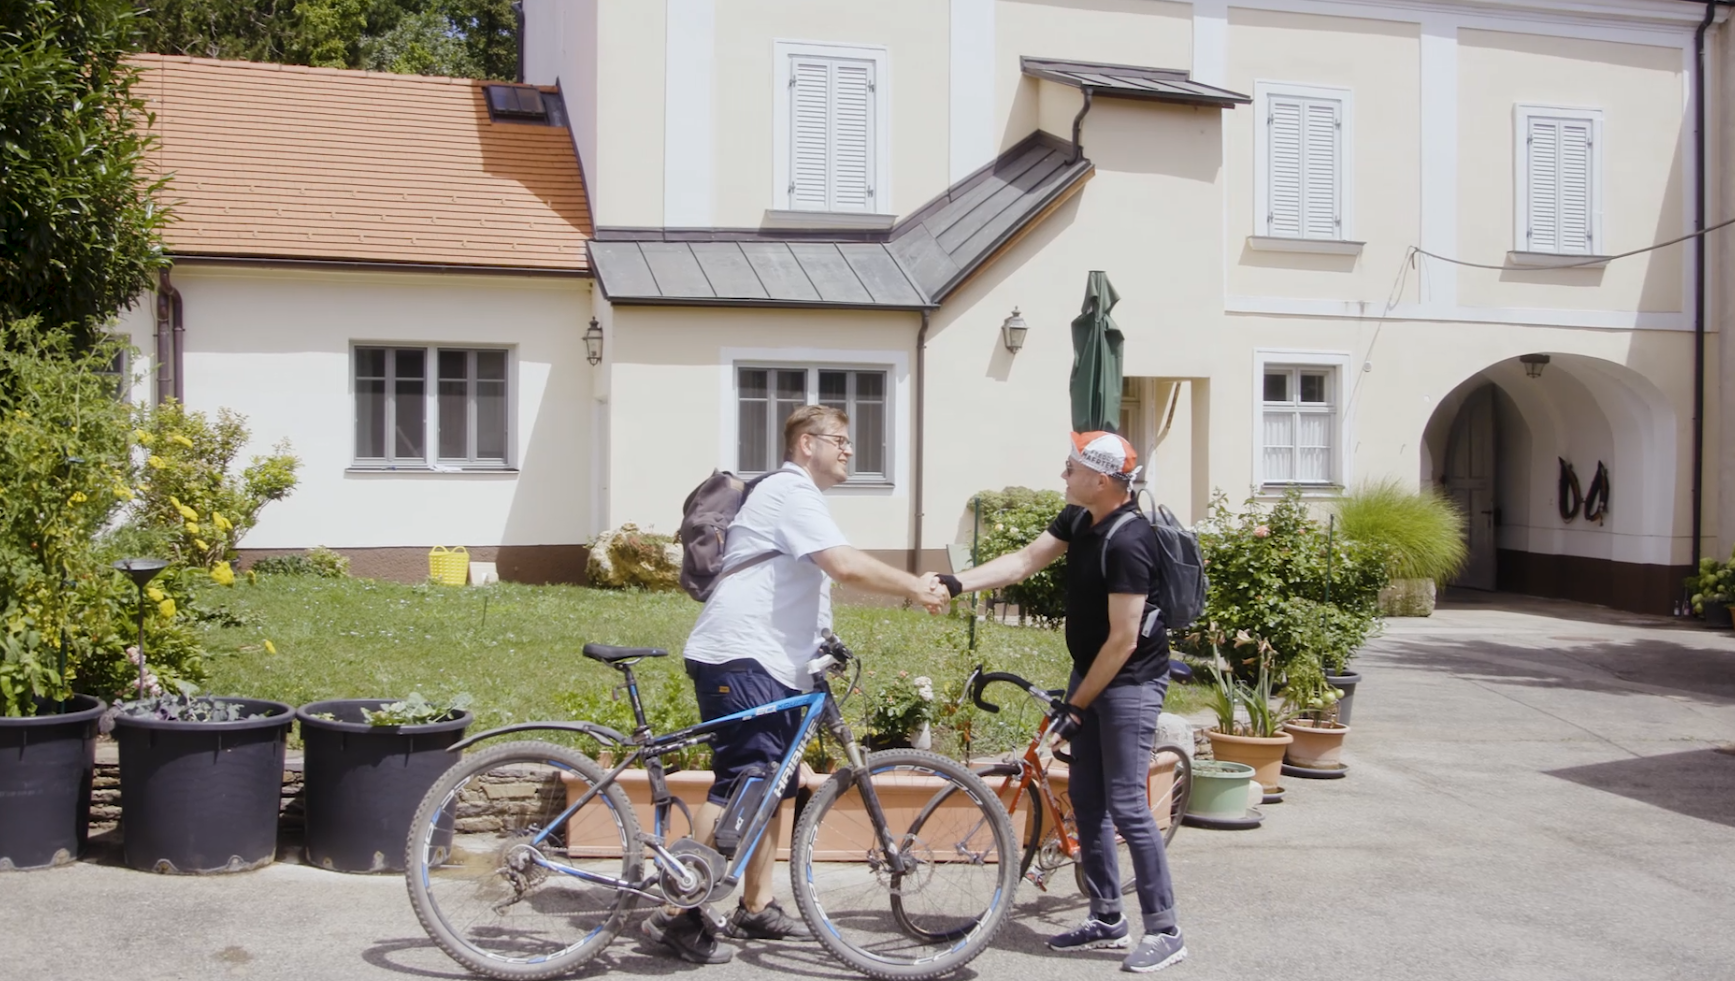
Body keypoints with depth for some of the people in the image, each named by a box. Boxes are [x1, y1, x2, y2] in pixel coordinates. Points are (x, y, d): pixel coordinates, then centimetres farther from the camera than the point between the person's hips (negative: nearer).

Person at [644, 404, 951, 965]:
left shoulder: (799, 497, 24)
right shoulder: (791, 492, -12)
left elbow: (837, 576, 24)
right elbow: (848, 567, -22)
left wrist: (915, 587, 15)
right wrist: (915, 588, -12)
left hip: (774, 664, 11)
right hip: (739, 657, -11)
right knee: (739, 784, -14)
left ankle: (756, 909, 20)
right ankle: (678, 915, -10)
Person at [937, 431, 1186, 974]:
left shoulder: (1128, 541, -25)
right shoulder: (1078, 518, 3)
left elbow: (1123, 640, -24)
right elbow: (1025, 560, 4)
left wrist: (1074, 707, -18)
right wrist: (956, 582, -9)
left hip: (1129, 682, -9)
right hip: (1089, 673, 9)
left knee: (1125, 805, -8)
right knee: (1087, 801, 11)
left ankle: (1165, 932, 2)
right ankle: (1106, 919, 22)